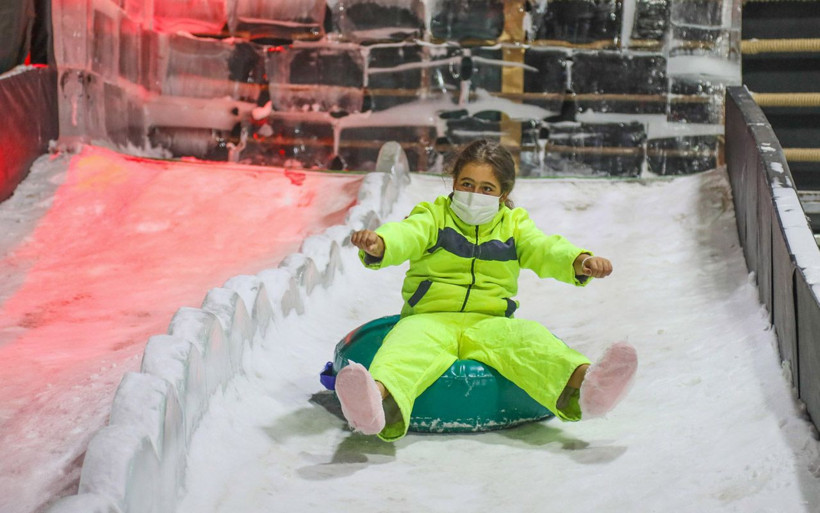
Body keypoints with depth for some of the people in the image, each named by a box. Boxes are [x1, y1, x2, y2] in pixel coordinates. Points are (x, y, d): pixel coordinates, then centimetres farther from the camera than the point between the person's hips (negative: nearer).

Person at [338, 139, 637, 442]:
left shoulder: (513, 226, 20)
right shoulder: (433, 217, 13)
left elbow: (546, 249, 3)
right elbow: (404, 236, -8)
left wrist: (581, 261, -21)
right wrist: (377, 244, -34)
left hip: (489, 324, 2)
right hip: (430, 319, -2)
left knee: (527, 337, -31)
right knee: (410, 344, -36)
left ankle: (580, 385, -61)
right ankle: (380, 398, -70)